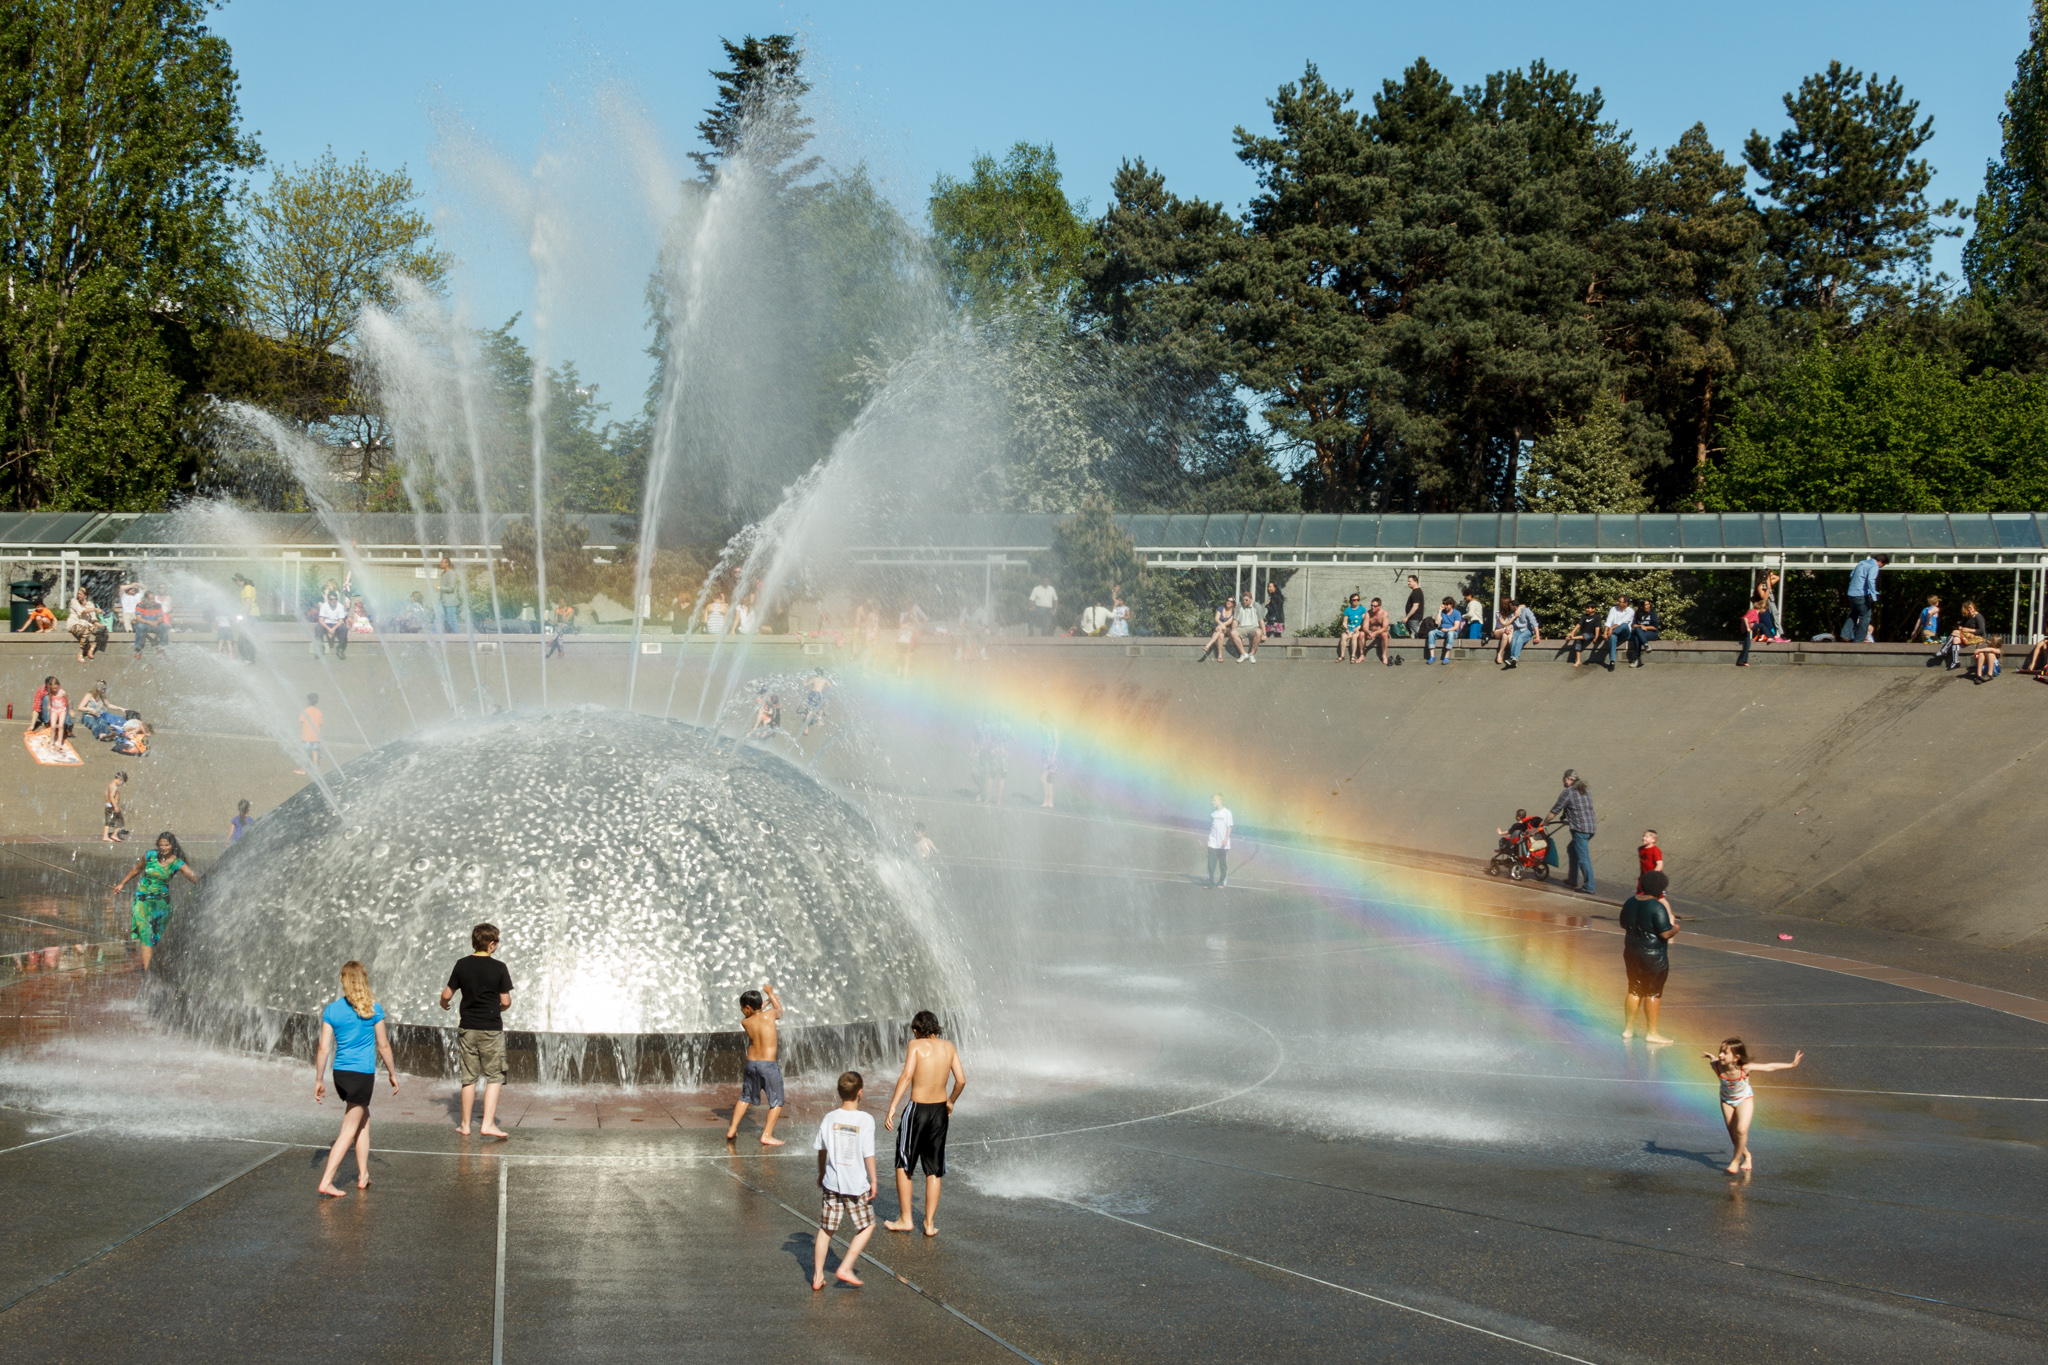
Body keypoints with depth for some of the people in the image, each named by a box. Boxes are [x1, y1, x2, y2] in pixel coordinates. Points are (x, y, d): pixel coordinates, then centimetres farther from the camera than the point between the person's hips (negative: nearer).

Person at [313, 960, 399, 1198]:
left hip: (340, 1073, 4)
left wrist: (319, 1080, 7)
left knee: (363, 1120, 22)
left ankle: (363, 1176, 26)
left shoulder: (332, 1010, -1)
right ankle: (326, 1182, -10)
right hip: (363, 1074, -4)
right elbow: (383, 1046, -1)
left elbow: (324, 1049, -1)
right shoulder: (373, 1010, -6)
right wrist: (392, 1074, 11)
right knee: (349, 1131, -2)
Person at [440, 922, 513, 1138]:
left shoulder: (462, 965, -1)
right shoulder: (498, 968, -9)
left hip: (467, 1027, 3)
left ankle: (466, 1124, 17)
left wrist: (443, 1004, 27)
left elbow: (447, 995, 4)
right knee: (494, 1076, 4)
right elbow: (506, 1001, -7)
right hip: (491, 1028, -3)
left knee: (469, 1078, 12)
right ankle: (488, 1123, -6)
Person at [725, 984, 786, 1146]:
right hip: (768, 1065, -4)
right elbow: (779, 1011, 19)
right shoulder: (769, 1015, -6)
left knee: (745, 1098, 22)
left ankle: (732, 1130, 25)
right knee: (776, 1102, 6)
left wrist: (768, 1000, 37)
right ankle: (767, 1135, -2)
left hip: (751, 1064, 4)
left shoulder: (745, 1022, 1)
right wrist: (770, 993, 35)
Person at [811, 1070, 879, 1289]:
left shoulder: (829, 1119, -2)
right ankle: (845, 1268, 7)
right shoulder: (865, 1119, -13)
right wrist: (873, 1180, -1)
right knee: (867, 1226, 15)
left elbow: (822, 1150, 7)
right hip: (857, 1185, -4)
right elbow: (868, 1154, -12)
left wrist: (822, 1174, 23)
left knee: (826, 1230, 13)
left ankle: (817, 1276, 16)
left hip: (832, 1183, 4)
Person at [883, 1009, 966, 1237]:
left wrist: (892, 1108, -22)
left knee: (903, 1166, 12)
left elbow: (907, 1075, -20)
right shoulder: (948, 1047, 4)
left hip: (917, 1109, -4)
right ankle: (930, 1224, 12)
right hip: (940, 1111, 4)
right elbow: (961, 1080, 2)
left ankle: (905, 1219, 14)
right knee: (934, 1171, 12)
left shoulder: (916, 1045, -8)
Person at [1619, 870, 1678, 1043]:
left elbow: (1624, 925, 16)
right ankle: (1652, 1033, 7)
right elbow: (1665, 933, -22)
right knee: (1653, 993, 3)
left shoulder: (1630, 903, 3)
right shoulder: (1658, 907, -20)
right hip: (1653, 956, -7)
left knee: (1634, 990, 17)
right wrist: (1675, 928, -2)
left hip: (1632, 953, 7)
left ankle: (1628, 1028, 23)